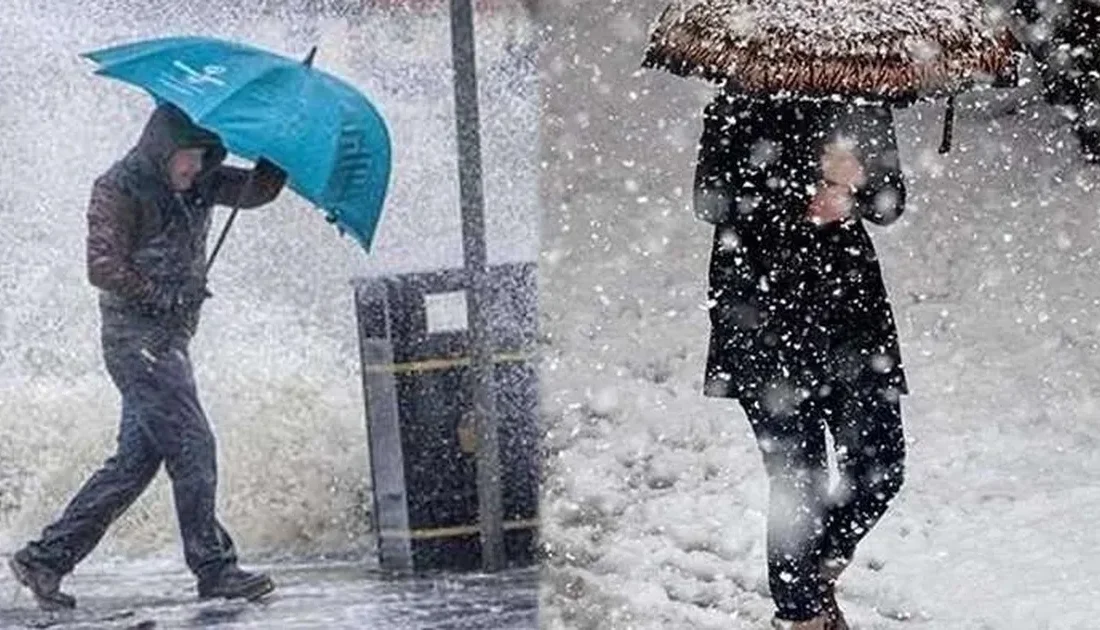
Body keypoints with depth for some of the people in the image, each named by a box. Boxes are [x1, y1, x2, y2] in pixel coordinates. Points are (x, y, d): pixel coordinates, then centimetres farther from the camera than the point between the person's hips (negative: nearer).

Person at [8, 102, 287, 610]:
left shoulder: (198, 185, 13)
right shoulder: (119, 189, -9)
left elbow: (257, 190, 7)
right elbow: (104, 268, -15)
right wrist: (168, 296, -15)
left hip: (168, 339, 9)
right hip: (137, 336, -9)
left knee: (136, 458, 7)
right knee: (192, 447, -11)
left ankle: (46, 557, 11)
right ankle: (215, 569, -7)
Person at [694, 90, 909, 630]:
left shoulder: (864, 106, 9)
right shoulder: (739, 109, -3)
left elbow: (891, 203, 8)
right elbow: (713, 200, -10)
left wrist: (855, 184, -15)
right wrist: (802, 201, -18)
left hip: (850, 297, 5)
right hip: (763, 309, -4)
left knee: (880, 466, 2)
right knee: (798, 478, -4)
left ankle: (818, 574, 28)